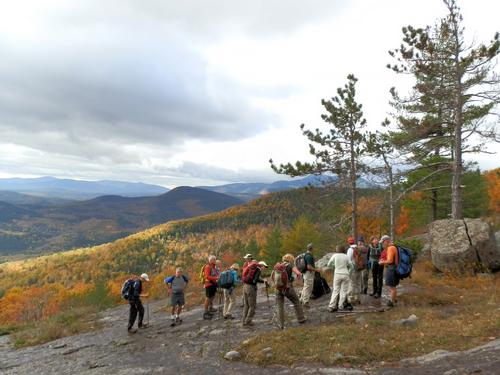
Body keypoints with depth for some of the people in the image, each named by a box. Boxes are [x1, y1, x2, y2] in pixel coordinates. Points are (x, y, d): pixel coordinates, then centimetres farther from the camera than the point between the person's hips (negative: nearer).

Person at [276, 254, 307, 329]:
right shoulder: (290, 266, -1)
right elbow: (298, 273, -14)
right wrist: (298, 275, 8)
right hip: (287, 288, -3)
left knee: (280, 307, 10)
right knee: (297, 302, 17)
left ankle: (281, 324, 9)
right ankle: (301, 319, 24)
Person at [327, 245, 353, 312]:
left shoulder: (335, 255, -1)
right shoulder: (346, 256, 2)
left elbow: (328, 265, 3)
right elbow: (352, 267, 9)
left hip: (337, 274, 0)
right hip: (345, 274, 0)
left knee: (335, 290, 6)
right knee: (343, 291, 7)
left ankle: (332, 306, 4)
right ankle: (341, 306, 7)